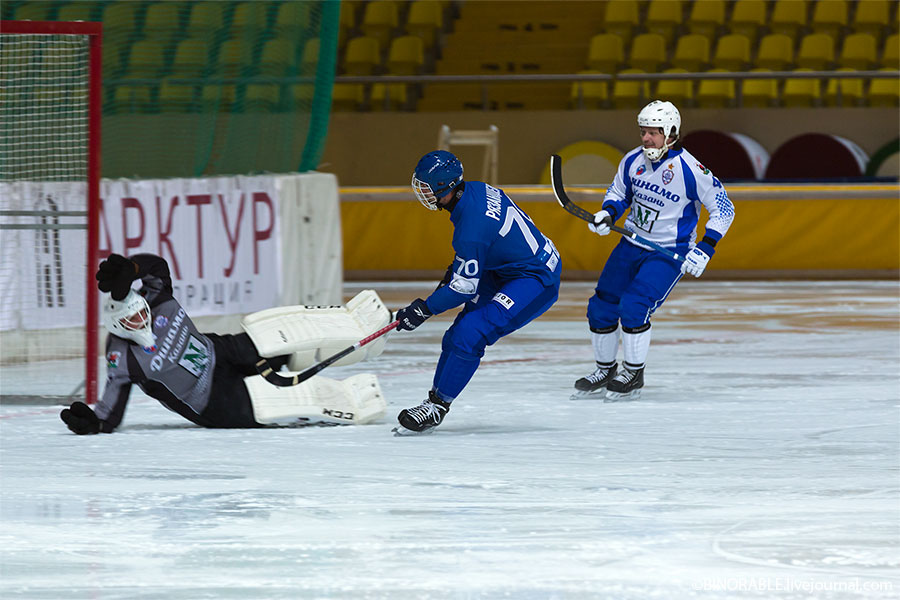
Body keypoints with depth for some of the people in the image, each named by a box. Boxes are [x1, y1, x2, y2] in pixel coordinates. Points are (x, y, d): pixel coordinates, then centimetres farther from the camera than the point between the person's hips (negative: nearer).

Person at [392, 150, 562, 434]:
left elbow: (465, 287, -23)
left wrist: (423, 309, -14)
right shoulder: (475, 190, -3)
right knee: (457, 333, 8)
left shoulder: (472, 225, -30)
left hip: (536, 280, -10)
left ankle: (438, 405, -11)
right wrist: (454, 271, 20)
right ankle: (435, 398, 18)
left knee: (470, 334, -19)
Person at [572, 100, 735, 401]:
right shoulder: (633, 161, -4)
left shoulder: (689, 170, -20)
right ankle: (606, 371, 23)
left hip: (669, 252, -6)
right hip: (631, 245, 6)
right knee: (601, 307, 2)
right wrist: (607, 214, -7)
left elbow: (723, 209, -13)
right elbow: (618, 193, 15)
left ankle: (634, 376, -4)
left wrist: (705, 249, -20)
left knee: (634, 306, -22)